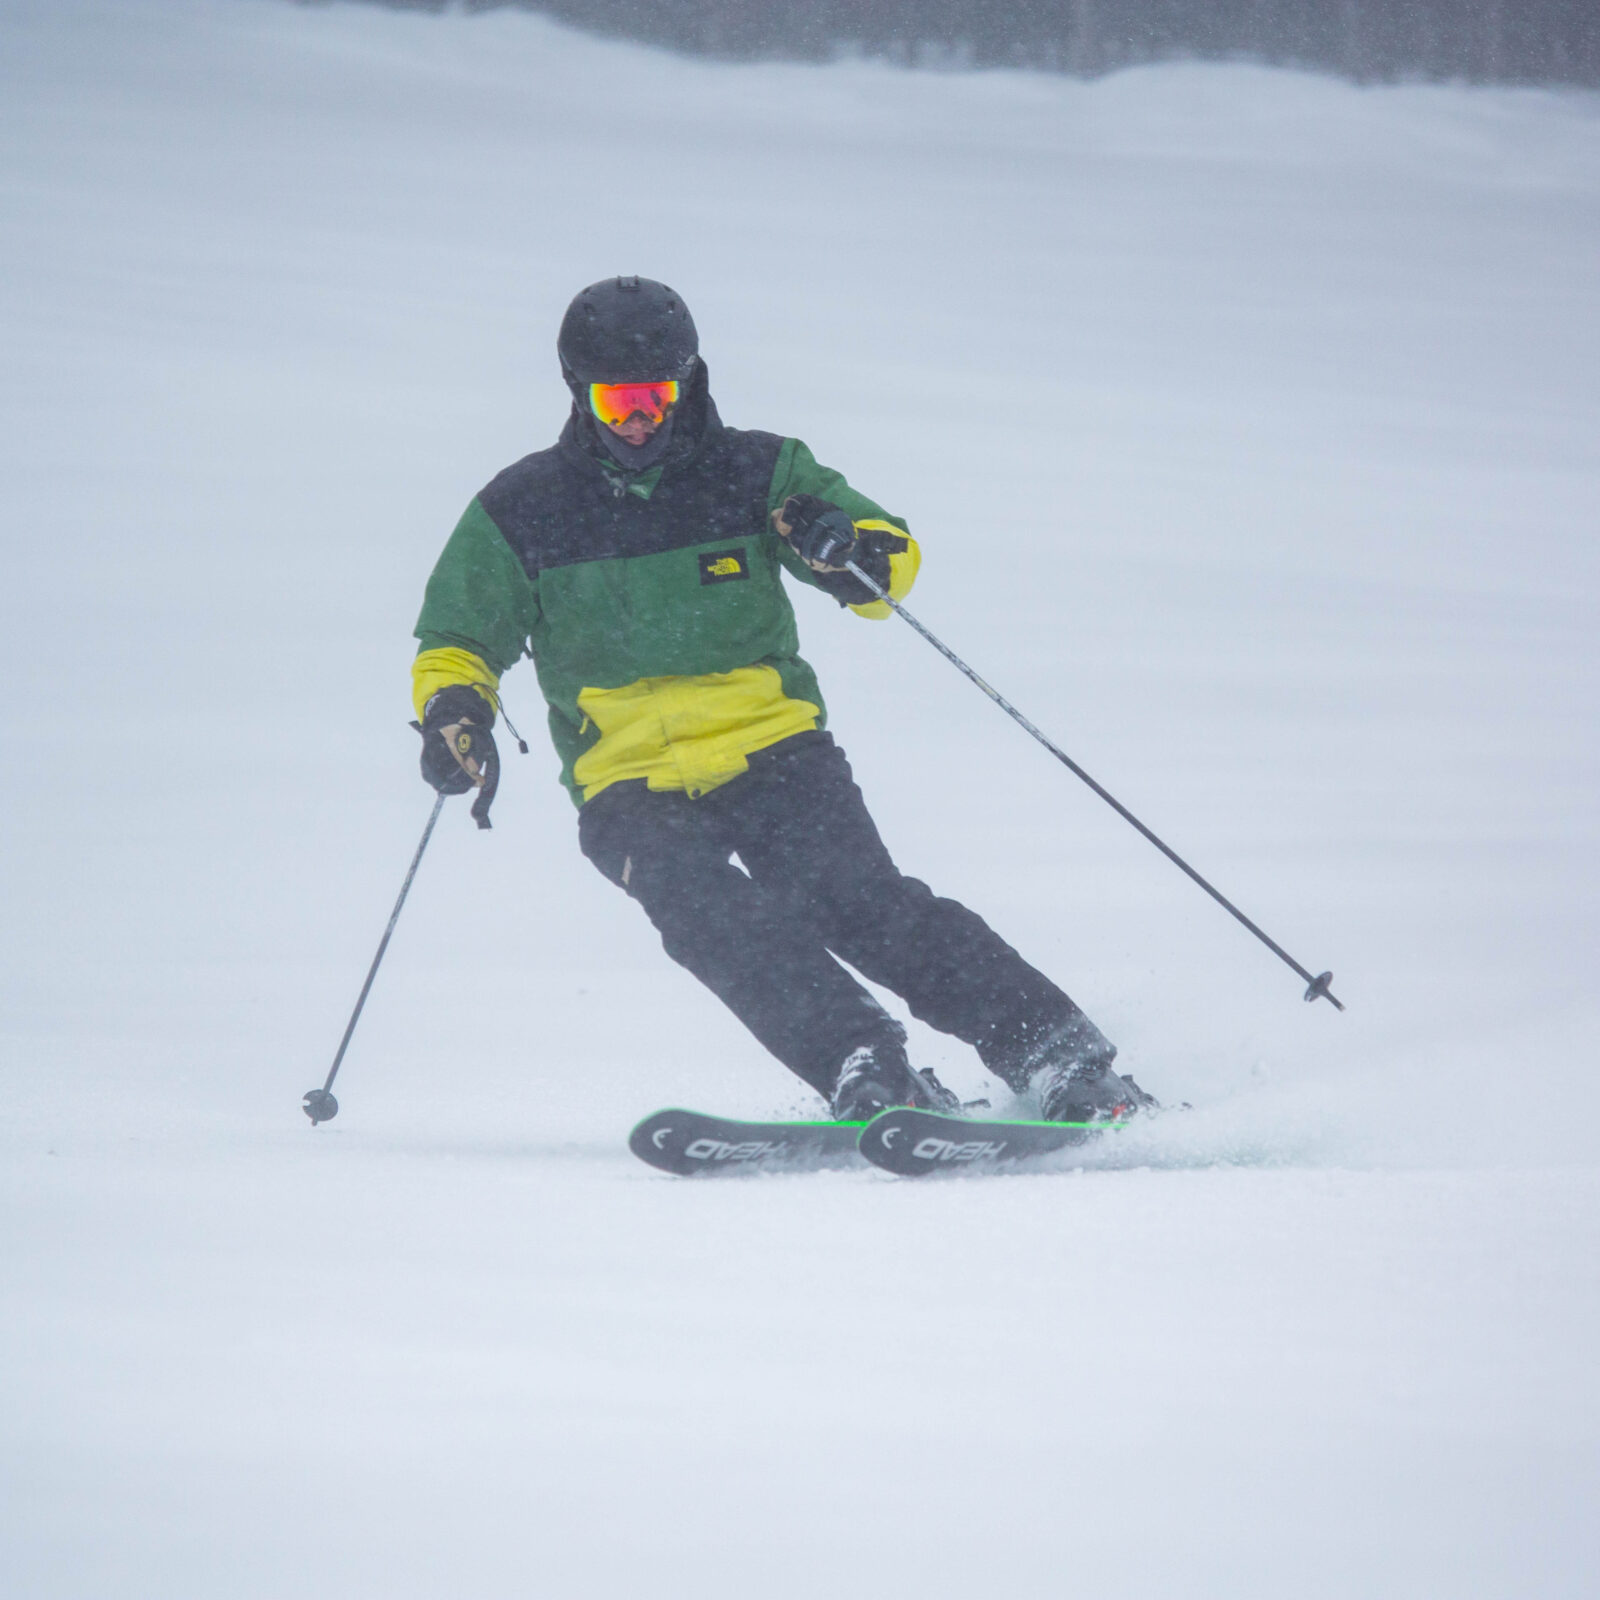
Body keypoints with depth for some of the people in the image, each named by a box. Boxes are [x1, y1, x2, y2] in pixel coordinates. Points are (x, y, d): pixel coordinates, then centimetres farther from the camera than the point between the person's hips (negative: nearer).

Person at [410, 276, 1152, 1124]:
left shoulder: (754, 473, 4)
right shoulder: (521, 513, 4)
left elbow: (894, 553, 6)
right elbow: (455, 644, 14)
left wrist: (852, 550, -18)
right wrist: (455, 711, -9)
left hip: (770, 748, 0)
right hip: (633, 785, 0)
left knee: (860, 900, -21)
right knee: (709, 916, -29)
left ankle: (1061, 1059, -22)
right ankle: (868, 1077, -39)